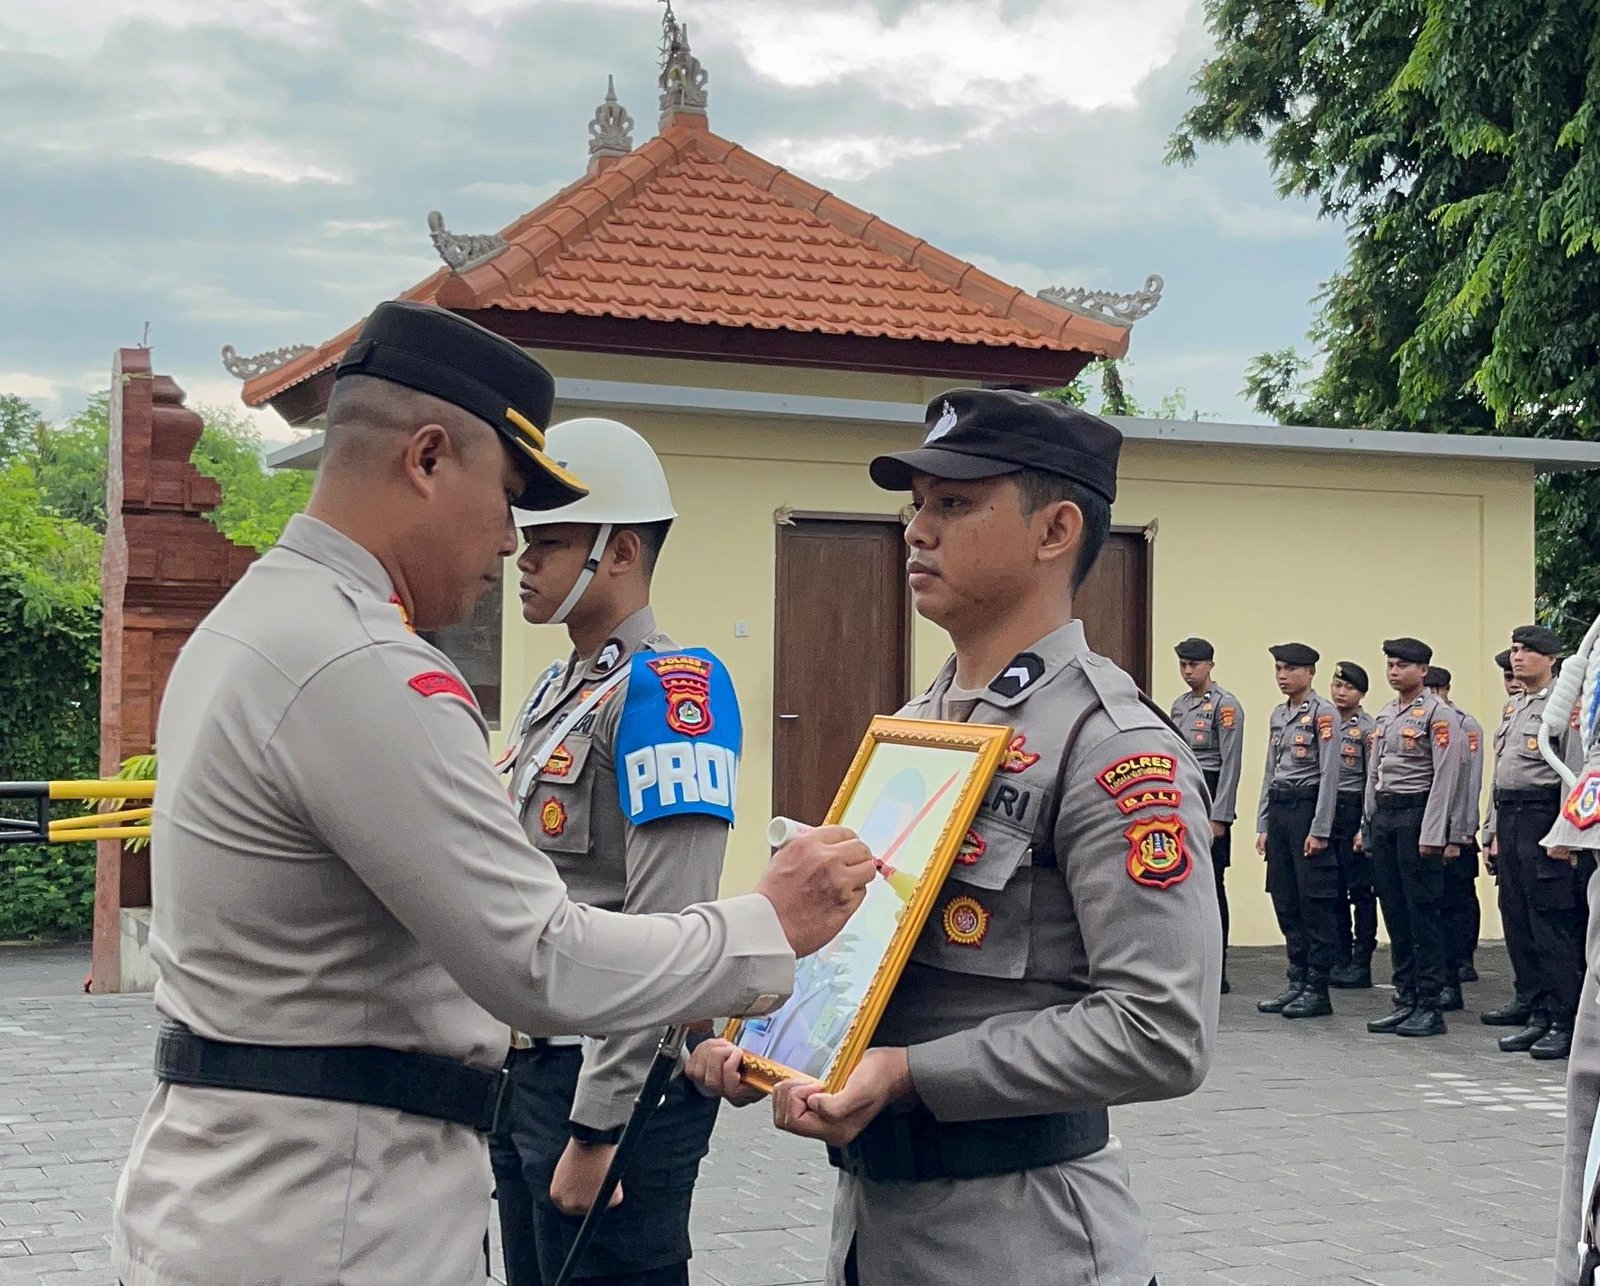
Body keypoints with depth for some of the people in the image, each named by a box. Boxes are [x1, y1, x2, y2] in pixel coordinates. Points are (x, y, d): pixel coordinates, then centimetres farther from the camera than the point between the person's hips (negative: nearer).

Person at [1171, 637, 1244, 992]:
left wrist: (1219, 817, -18)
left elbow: (1231, 763, -13)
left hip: (1209, 795, -8)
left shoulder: (1225, 705, -8)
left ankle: (1216, 972, -1)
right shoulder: (1179, 706, 16)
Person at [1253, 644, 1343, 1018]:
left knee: (1315, 902, -4)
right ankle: (1297, 983, 17)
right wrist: (1263, 825, 14)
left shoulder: (1323, 713, -8)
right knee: (1286, 903, 9)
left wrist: (1319, 829, -17)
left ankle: (1317, 990, 1)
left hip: (1308, 807, -8)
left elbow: (1330, 773, -13)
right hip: (1279, 809, 8)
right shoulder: (1279, 714, 15)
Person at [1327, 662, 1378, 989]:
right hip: (1325, 811, 6)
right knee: (1333, 890, 8)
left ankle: (1361, 964, 2)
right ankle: (1340, 960, 15)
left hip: (1354, 811, -6)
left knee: (1360, 890, -2)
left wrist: (1366, 827, -14)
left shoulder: (1368, 728, -6)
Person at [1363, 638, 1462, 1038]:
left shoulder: (1437, 714, -8)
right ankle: (1406, 1000, 16)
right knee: (1395, 912, 10)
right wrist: (1370, 824, 15)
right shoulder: (1384, 715, 16)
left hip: (1416, 814, -8)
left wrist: (1431, 834, -18)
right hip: (1384, 814, 8)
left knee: (1423, 912, -5)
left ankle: (1430, 1007, -1)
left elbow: (1445, 777, -14)